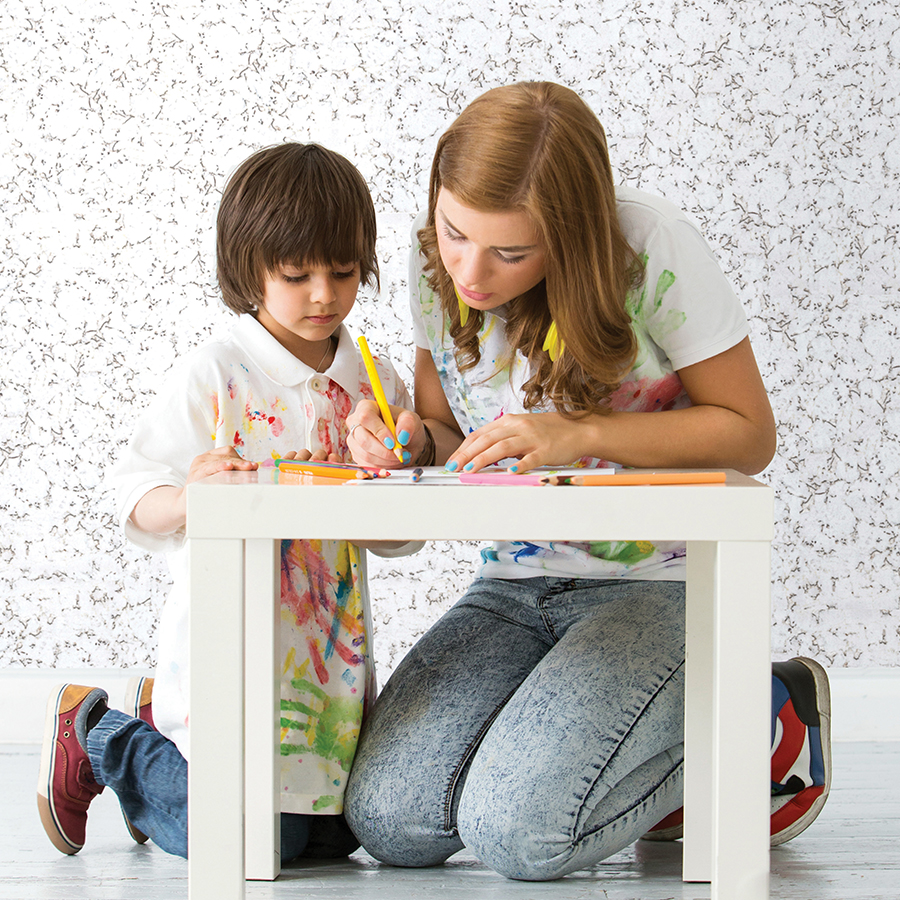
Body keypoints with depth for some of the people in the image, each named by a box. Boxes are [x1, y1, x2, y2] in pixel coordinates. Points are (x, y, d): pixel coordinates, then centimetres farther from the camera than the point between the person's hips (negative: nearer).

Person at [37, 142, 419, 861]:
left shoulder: (375, 383, 5)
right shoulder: (212, 377, -9)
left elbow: (397, 537, 6)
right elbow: (138, 506, -9)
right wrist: (191, 496, -29)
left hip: (332, 640, 6)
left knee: (338, 832, 14)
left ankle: (161, 717, 31)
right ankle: (95, 734, 14)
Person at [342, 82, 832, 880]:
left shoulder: (650, 247, -17)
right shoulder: (438, 264, -1)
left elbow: (748, 433, -10)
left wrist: (582, 433, -22)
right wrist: (414, 442, -13)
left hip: (664, 583, -5)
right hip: (517, 586, 6)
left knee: (518, 830, -24)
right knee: (388, 818, -15)